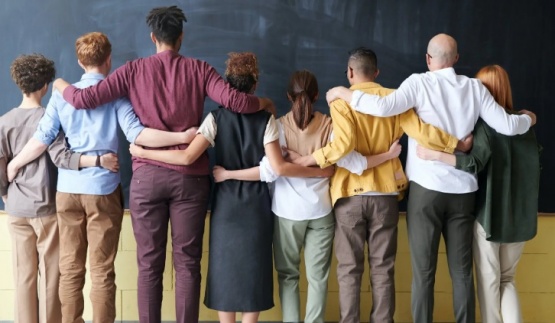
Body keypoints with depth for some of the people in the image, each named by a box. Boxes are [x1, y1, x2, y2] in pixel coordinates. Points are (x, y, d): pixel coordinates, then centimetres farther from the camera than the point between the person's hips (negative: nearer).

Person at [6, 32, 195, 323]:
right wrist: (183, 137, -16)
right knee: (101, 271, 4)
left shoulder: (62, 94, 4)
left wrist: (13, 164, 17)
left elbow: (41, 139, 1)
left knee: (70, 269, 12)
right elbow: (135, 134, -16)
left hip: (68, 189, 3)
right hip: (103, 189, -3)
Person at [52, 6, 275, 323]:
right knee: (187, 262, 7)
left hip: (147, 175, 0)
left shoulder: (134, 69, 4)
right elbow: (235, 101, -9)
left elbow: (85, 99, 1)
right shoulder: (199, 69, 3)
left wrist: (63, 86, 23)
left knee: (149, 263, 9)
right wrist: (264, 103, 11)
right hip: (190, 176, 0)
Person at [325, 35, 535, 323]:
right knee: (462, 270, 12)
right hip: (463, 190, 4)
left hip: (426, 188, -3)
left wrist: (343, 93, -7)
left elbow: (383, 107, -20)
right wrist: (528, 119, 26)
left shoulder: (419, 83, -5)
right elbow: (506, 126, 4)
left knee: (423, 271, 4)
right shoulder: (475, 87, 5)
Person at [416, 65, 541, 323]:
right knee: (507, 279, 19)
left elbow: (475, 163, -26)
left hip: (489, 214, -5)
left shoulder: (485, 124, -12)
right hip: (520, 216, 5)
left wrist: (434, 154, -31)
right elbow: (534, 167, 12)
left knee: (489, 281, 9)